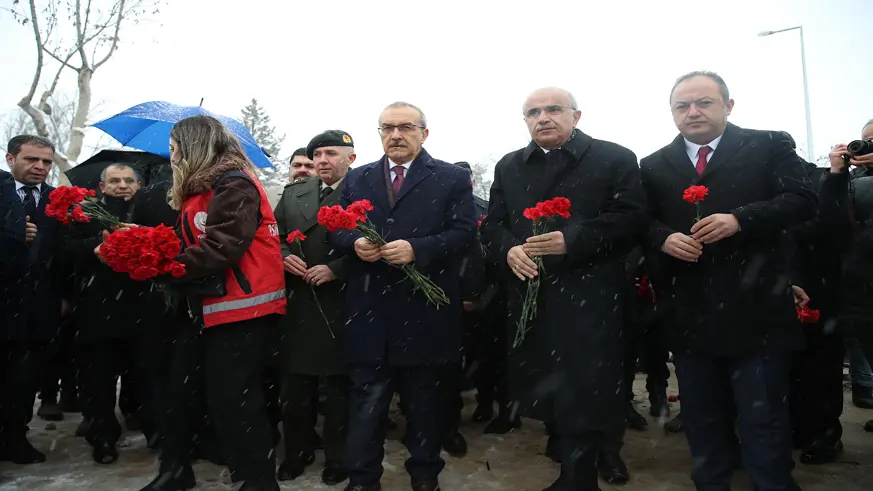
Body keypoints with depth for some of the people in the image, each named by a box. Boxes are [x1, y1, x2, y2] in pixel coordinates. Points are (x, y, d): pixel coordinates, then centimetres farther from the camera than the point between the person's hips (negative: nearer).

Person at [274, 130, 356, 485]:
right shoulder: (293, 193, 12)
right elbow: (273, 235, 14)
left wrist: (335, 269, -19)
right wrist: (284, 256, -5)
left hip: (340, 303, -5)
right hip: (297, 302, 5)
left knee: (339, 384, 8)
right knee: (294, 382, 13)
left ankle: (338, 456, 25)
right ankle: (298, 450, 32)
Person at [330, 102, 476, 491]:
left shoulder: (453, 178, 3)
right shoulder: (356, 179, 13)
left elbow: (464, 230, -7)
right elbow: (336, 229, 10)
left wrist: (417, 249, -20)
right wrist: (356, 244, -12)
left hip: (425, 309, -2)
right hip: (369, 310, 2)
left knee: (425, 398, 13)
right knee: (366, 399, 9)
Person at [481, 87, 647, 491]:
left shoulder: (616, 159, 2)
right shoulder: (508, 167, 16)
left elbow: (629, 218, -7)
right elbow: (492, 224, 14)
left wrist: (571, 241, -18)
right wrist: (509, 249, -8)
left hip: (590, 298, -4)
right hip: (529, 296, 5)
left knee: (585, 391, -3)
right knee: (545, 387, 12)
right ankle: (585, 458, 34)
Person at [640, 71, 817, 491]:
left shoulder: (769, 146, 3)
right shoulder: (654, 166, 10)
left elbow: (801, 200, -6)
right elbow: (644, 223, 8)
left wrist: (739, 220, -19)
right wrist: (665, 238, -13)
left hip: (755, 307, -3)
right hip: (688, 310, 3)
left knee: (763, 416, 5)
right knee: (701, 417, 15)